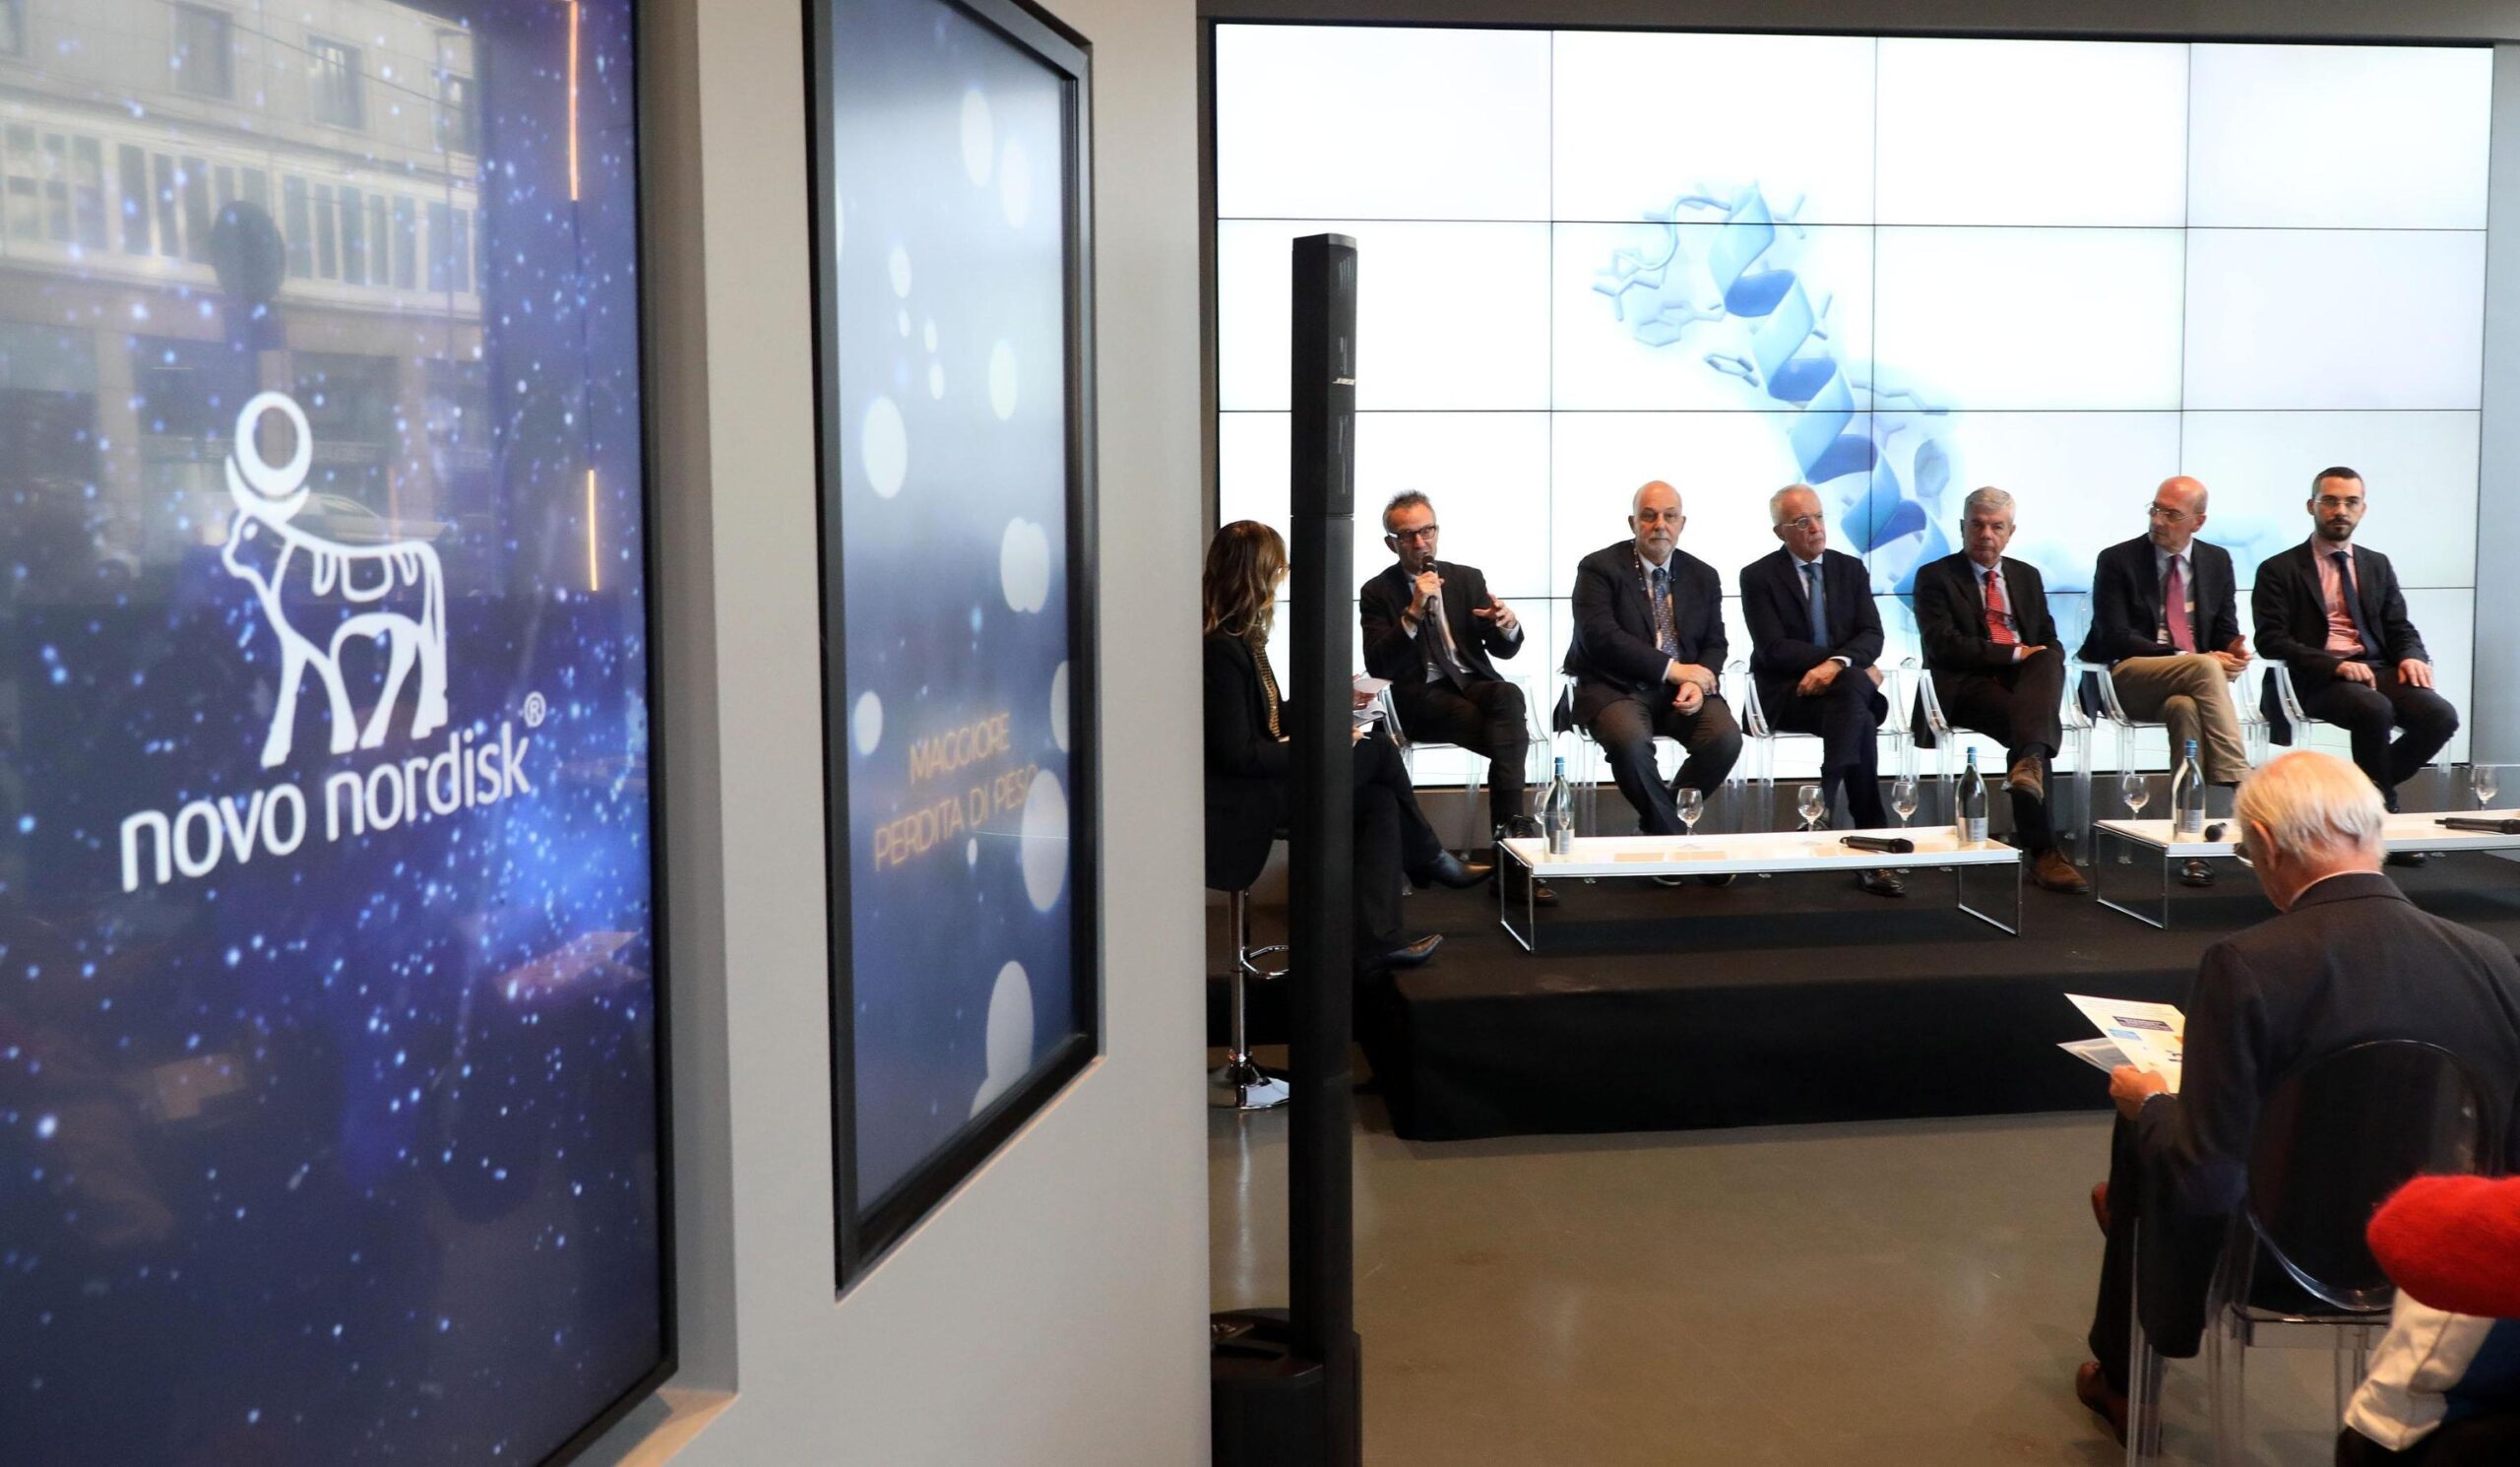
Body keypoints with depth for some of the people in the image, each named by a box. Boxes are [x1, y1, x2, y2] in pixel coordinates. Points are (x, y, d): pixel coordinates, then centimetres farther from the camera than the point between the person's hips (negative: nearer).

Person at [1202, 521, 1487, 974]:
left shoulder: (1240, 637, 10)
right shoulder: (1219, 651, -21)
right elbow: (1236, 755, -23)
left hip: (1263, 778, 10)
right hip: (1240, 799, -10)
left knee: (1378, 798, -3)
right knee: (1378, 750, -7)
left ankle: (1376, 936, -1)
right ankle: (1428, 858, 14)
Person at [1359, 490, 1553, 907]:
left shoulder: (1468, 578, 15)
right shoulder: (1377, 592, 6)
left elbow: (1504, 649, 11)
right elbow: (1377, 665, -7)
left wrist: (1507, 625, -14)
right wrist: (1413, 612, -18)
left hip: (1473, 685, 3)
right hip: (1420, 698, -3)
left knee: (1509, 696, -35)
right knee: (1513, 735, -31)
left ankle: (1508, 842, -34)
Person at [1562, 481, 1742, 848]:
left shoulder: (1703, 576, 12)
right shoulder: (1599, 568, -4)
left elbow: (1714, 643, 12)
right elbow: (1600, 637, -16)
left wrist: (1697, 683, -13)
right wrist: (1672, 668, -19)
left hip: (1682, 691, 4)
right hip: (1615, 687, -4)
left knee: (1726, 737, -24)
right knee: (1629, 740, -36)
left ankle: (1659, 821, -1)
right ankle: (1671, 834, -12)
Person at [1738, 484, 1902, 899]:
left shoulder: (1851, 569, 13)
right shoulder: (1758, 577, 0)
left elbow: (1872, 636, 1)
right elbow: (1774, 649, -11)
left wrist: (1838, 663, -23)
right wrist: (1858, 664, -14)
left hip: (1847, 685, 3)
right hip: (1787, 694, -3)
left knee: (1852, 687, -36)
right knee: (1861, 723, -33)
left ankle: (1821, 809, -32)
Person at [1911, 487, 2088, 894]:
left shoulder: (2027, 576, 24)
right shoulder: (1934, 577, 6)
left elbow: (2049, 641, 18)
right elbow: (1943, 644, -8)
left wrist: (2042, 664, -8)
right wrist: (2013, 654, -13)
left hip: (2026, 678, 4)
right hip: (1967, 685, -4)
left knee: (2050, 660, -32)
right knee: (2024, 722, -34)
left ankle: (2029, 760, -56)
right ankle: (2043, 853, -38)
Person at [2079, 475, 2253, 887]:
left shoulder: (2217, 561, 14)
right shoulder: (2117, 560, 0)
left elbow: (2226, 632, 15)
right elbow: (2115, 638, -9)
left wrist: (2232, 651, -12)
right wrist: (2195, 659, -17)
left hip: (2194, 675, 3)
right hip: (2129, 678, -3)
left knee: (2184, 706, -36)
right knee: (2204, 669, -34)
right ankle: (2237, 786, -37)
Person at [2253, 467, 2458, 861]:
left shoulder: (2377, 565, 22)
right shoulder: (2279, 571, 5)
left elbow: (2400, 628, 18)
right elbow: (2271, 640, -6)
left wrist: (2412, 656, -8)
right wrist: (2334, 665, -21)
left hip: (2377, 670, 5)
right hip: (2316, 679, -5)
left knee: (2441, 716, -23)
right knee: (2375, 710, -35)